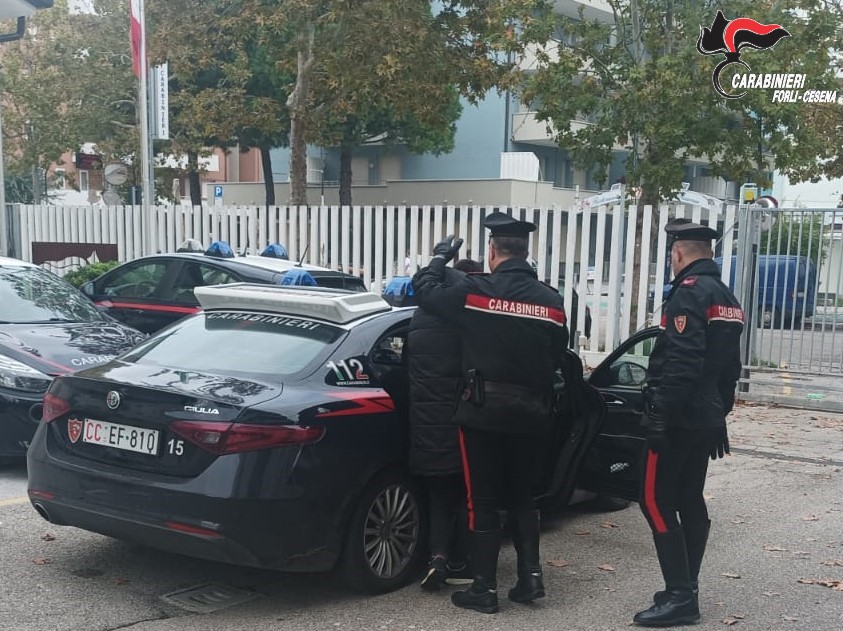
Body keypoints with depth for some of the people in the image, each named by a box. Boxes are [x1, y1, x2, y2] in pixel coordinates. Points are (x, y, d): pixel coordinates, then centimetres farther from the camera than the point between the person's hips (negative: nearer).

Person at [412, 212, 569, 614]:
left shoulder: (474, 290, -10)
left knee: (483, 501, 4)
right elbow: (558, 357, 9)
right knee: (522, 496, 19)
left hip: (484, 408, -4)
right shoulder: (551, 300, 2)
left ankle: (484, 589, 9)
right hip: (531, 411, 4)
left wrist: (440, 257, 21)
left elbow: (424, 290, 4)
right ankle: (530, 577, 17)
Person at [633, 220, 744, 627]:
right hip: (707, 419, 10)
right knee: (690, 500, 13)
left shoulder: (689, 292, -14)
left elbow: (680, 363, -24)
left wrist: (658, 415, -23)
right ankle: (684, 591, 20)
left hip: (680, 418, -10)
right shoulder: (726, 297, 15)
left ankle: (680, 596, -5)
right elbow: (729, 367, 19)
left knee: (656, 501, -6)